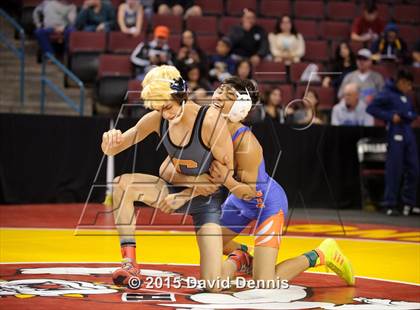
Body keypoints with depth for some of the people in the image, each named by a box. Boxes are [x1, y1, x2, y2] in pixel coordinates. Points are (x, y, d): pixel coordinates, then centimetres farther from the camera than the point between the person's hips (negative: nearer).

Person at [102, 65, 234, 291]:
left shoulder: (211, 122, -25)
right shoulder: (157, 119, -10)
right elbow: (112, 150, -4)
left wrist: (185, 196, -20)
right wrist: (111, 141, -30)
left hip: (207, 200, -4)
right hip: (176, 191, 4)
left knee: (213, 286, -13)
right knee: (122, 184, -24)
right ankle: (130, 263, -18)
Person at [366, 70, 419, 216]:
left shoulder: (406, 97, 19)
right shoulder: (387, 94, -4)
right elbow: (371, 108, -10)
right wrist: (390, 116, -15)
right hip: (395, 136, -8)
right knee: (394, 171, -5)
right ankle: (390, 205, 1)